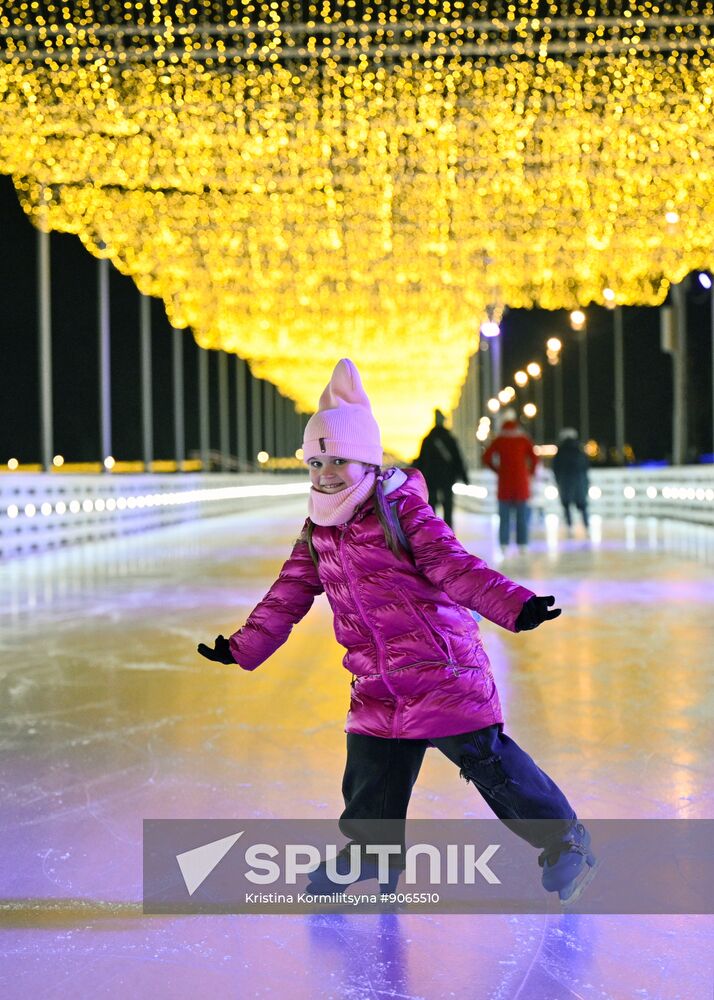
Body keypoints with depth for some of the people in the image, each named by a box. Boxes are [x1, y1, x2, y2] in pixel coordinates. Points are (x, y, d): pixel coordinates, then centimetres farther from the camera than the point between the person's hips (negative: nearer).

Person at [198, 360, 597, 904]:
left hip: (442, 666, -6)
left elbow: (453, 565, -20)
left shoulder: (401, 512, -11)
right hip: (378, 685, 6)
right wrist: (243, 647, 20)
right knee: (370, 775, 8)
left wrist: (514, 605, -33)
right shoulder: (317, 536, 9)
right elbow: (288, 597, 18)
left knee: (488, 758, -3)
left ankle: (564, 836, 15)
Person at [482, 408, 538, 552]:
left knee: (504, 516, 5)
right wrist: (530, 472, 6)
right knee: (522, 516, 4)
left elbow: (487, 457, -4)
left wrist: (497, 469, 7)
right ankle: (522, 544, 2)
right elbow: (534, 457, -7)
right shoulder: (524, 439, 0)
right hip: (521, 481, 0)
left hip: (505, 481, 0)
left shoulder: (499, 440, 1)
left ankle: (504, 544, -1)